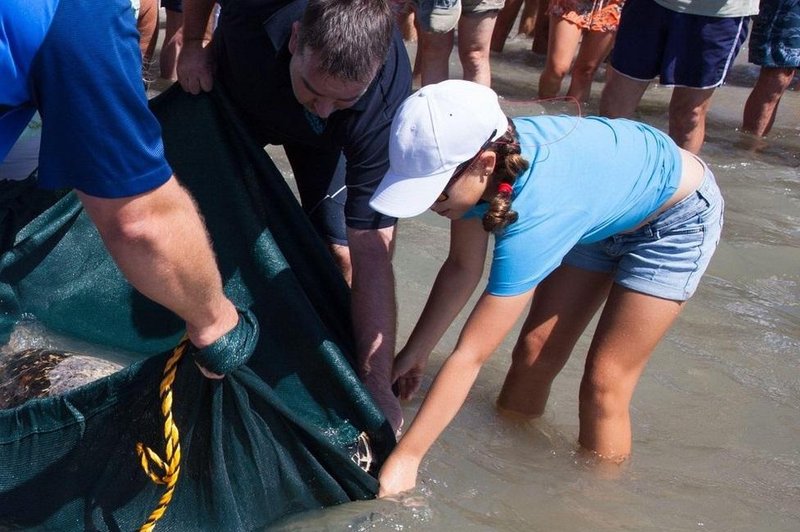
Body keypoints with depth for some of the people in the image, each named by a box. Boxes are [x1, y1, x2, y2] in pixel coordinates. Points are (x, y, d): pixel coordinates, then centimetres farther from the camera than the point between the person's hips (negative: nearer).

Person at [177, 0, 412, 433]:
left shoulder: (383, 107, -43)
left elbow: (370, 250, -42)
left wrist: (377, 384, -43)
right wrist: (191, 44, -18)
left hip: (322, 141, -1)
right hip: (235, 99, 2)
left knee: (340, 251, -14)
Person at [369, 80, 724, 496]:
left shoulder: (533, 212, -44)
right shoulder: (474, 156, -25)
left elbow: (471, 354, -40)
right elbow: (462, 270, -9)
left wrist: (404, 459, -34)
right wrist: (412, 354, -9)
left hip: (675, 218, -6)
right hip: (604, 215, 7)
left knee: (604, 383, -6)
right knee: (534, 352, 6)